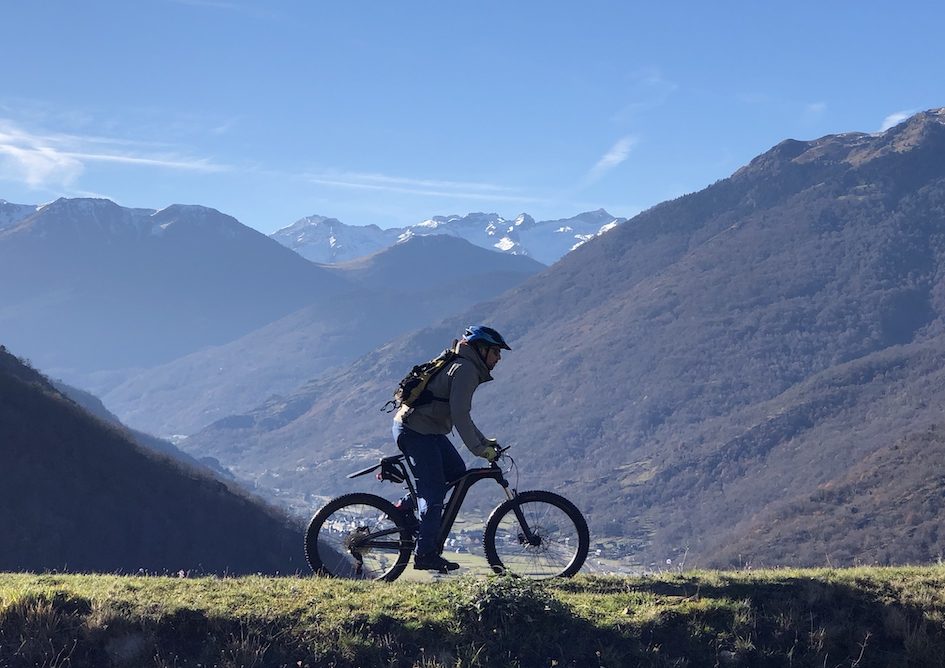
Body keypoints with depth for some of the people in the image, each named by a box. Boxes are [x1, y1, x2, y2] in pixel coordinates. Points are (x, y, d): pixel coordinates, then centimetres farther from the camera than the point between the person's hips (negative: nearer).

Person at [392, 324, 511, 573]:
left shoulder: (465, 368, 18)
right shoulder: (465, 369, -15)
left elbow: (461, 415, 25)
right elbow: (460, 415, -23)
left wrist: (484, 441, 20)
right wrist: (479, 449, -21)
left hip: (427, 431, 10)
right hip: (416, 430, -10)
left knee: (457, 472, 10)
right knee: (434, 492, -8)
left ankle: (404, 507, 13)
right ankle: (425, 554, -4)